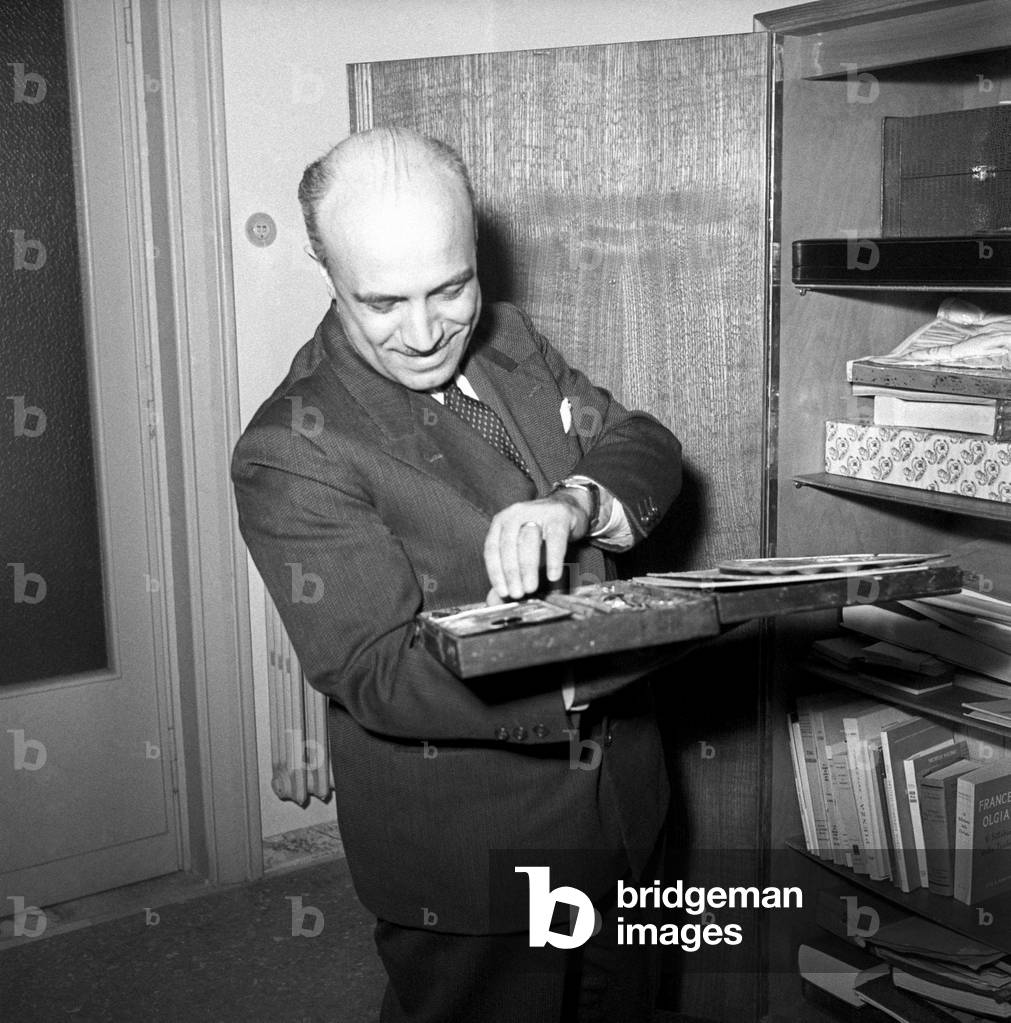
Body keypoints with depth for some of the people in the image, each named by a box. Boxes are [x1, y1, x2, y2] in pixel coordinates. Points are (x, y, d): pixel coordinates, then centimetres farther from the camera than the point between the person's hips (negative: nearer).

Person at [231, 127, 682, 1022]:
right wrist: (614, 640, -39)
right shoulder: (292, 453, -21)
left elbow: (646, 447, 0)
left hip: (620, 793, 7)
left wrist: (574, 501, -26)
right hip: (468, 855, -6)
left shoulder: (509, 343, 1)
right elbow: (377, 677, -26)